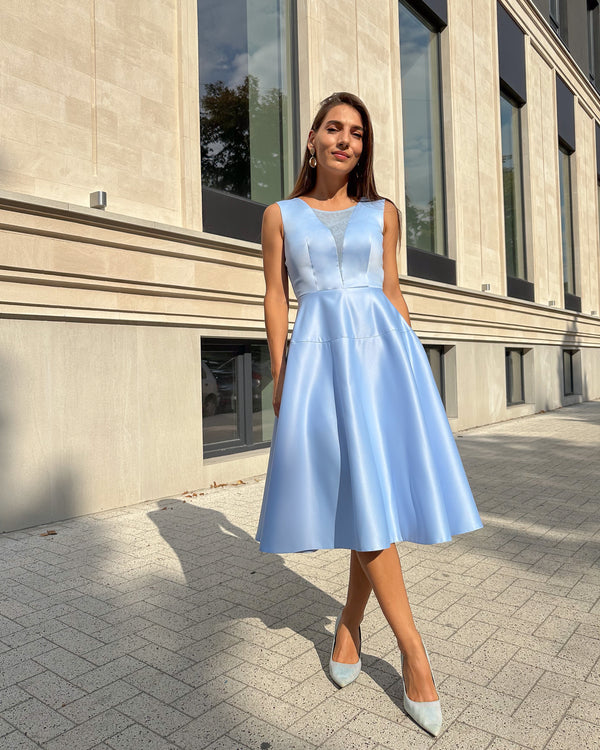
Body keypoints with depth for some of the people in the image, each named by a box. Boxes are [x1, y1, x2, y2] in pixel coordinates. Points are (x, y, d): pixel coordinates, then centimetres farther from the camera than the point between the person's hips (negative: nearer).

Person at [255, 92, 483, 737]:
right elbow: (276, 298, 8)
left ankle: (350, 622, 20)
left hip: (381, 346, 2)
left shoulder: (382, 213, 16)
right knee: (360, 494, -7)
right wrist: (280, 376, 1)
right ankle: (413, 651, 5)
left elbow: (392, 291, 16)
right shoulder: (281, 215, 12)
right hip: (318, 350, -2)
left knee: (380, 490, -2)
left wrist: (411, 361, 8)